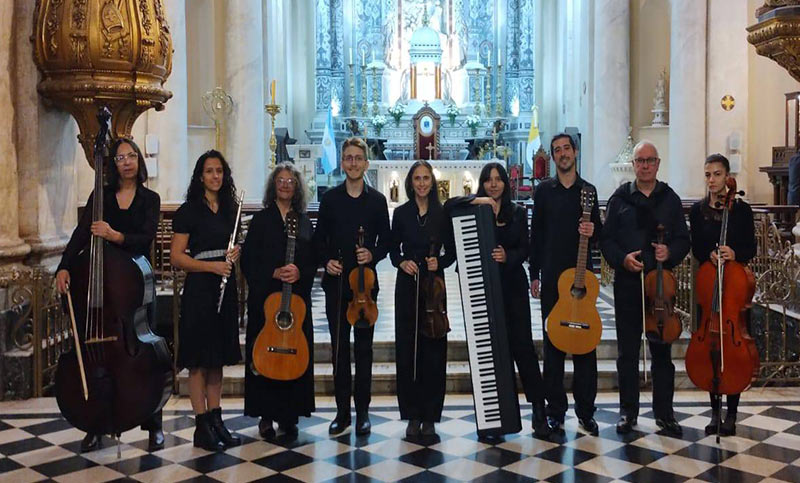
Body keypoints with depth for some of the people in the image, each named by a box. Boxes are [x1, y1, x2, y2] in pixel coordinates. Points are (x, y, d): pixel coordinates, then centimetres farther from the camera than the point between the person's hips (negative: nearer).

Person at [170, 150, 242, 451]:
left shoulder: (229, 209, 12)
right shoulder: (189, 211, -5)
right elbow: (176, 257, -9)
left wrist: (235, 254, 3)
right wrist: (211, 265, -18)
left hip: (225, 288, 6)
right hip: (199, 290, -6)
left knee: (218, 359, 11)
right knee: (199, 360, -2)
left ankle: (216, 420, 19)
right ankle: (202, 427, 5)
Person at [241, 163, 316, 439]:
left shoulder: (304, 221, 12)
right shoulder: (261, 220, 4)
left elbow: (313, 261, 9)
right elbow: (248, 262, -1)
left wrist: (300, 273, -12)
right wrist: (274, 273, -16)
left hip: (298, 298, 2)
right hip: (266, 296, -2)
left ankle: (289, 415, 12)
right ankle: (266, 416, 9)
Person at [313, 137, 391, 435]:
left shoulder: (377, 200, 3)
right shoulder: (330, 198, 5)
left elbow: (386, 240, 5)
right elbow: (319, 238, 7)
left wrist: (373, 255, -14)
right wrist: (326, 260, -10)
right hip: (336, 282, 1)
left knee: (364, 347, 5)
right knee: (339, 347, 5)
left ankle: (362, 411, 14)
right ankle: (342, 411, 14)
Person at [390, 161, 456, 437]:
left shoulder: (443, 214, 2)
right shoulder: (401, 213, 4)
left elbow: (451, 252, 7)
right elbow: (393, 249, 10)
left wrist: (440, 262, -12)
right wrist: (401, 262, -9)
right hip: (407, 286, 1)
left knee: (434, 350, 0)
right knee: (406, 349, 2)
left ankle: (430, 416, 10)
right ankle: (412, 415, 13)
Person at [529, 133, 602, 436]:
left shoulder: (588, 190, 8)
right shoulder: (544, 190, 7)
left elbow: (599, 233, 11)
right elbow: (536, 234, 6)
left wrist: (592, 232, -13)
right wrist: (534, 275, 2)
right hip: (551, 277, 0)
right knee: (553, 343, 3)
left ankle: (586, 410, 11)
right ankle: (556, 410, 12)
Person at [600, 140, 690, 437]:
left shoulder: (670, 199, 8)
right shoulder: (620, 198, 5)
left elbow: (683, 240, 9)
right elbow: (606, 240, 4)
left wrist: (670, 252, -12)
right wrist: (622, 259, -14)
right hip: (627, 283, -1)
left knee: (662, 350, 6)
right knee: (627, 351, 6)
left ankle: (664, 413, 17)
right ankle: (628, 411, 18)